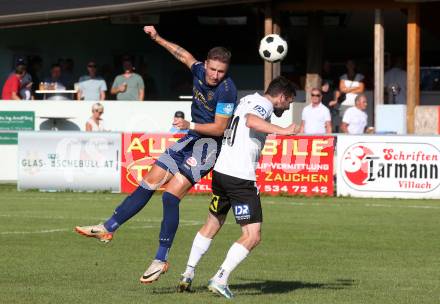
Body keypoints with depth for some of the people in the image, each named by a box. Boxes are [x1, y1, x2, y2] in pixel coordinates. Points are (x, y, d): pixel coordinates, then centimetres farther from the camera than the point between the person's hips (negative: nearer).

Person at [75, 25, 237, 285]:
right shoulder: (200, 71, 1)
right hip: (191, 139, 8)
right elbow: (185, 55, 24)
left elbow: (220, 128, -20)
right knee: (148, 184, 11)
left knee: (170, 197, -18)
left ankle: (161, 260, -15)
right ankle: (108, 229, 18)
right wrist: (158, 39, 29)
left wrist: (191, 125, -29)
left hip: (208, 144, -8)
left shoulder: (226, 90, -21)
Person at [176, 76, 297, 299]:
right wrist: (282, 131, -35)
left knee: (212, 225, 25)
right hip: (240, 178, -9)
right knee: (252, 237, -5)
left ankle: (188, 275, 28)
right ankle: (220, 280, -13)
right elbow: (251, 121, -32)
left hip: (220, 171, 9)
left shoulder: (247, 100, 17)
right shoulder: (263, 104, -9)